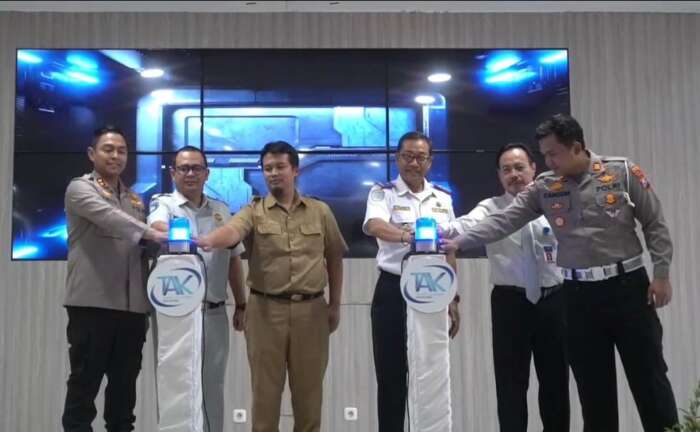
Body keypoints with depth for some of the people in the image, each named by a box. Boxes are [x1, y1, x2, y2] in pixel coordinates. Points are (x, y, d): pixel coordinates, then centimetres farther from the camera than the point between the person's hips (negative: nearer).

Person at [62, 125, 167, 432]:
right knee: (84, 384, 1)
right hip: (92, 303, -5)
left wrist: (148, 301, 10)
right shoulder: (80, 188, 0)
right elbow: (108, 217, -20)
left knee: (125, 385, 9)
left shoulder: (135, 200, 18)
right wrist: (153, 234, -32)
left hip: (132, 306, 5)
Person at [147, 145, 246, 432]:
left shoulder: (221, 210, 13)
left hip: (214, 313, 4)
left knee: (212, 385, 12)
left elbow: (233, 259, 17)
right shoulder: (164, 204, -1)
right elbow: (158, 226, -26)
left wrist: (241, 305, 15)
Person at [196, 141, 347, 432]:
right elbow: (232, 230, -21)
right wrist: (209, 240, -44)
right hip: (266, 310, -1)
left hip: (311, 309, 1)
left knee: (308, 387, 11)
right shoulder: (253, 212, 1)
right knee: (265, 386, 8)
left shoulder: (320, 211, 7)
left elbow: (334, 259, 12)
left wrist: (335, 305, 11)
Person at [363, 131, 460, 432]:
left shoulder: (443, 198, 10)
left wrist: (453, 298, 10)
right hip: (393, 292, -3)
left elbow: (449, 251, 14)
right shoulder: (382, 193, -3)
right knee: (391, 375, 3)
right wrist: (406, 236, -45)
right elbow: (372, 225, -26)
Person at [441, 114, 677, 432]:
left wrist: (661, 274, -4)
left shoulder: (624, 172, -4)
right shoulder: (543, 187, 1)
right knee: (592, 386, 9)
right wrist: (458, 241, -14)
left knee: (649, 377, 5)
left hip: (627, 285, -2)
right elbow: (503, 221, -4)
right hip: (579, 294, 3)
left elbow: (654, 224, 0)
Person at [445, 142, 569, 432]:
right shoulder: (491, 208, -3)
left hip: (553, 300, 2)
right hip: (510, 302, -1)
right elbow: (466, 226, -23)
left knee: (555, 379, 12)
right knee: (511, 382, 2)